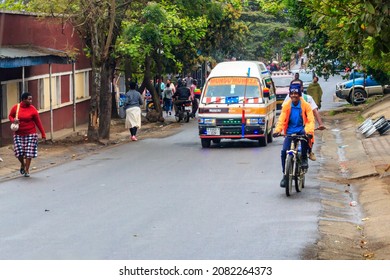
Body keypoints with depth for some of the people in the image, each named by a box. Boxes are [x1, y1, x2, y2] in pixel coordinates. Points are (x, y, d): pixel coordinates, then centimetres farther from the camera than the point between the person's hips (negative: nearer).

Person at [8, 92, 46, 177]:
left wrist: (43, 134, -1)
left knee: (29, 152, -3)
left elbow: (38, 122, -2)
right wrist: (13, 120, -12)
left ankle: (27, 170, 11)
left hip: (30, 133, -1)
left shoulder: (33, 109, -6)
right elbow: (10, 116, 13)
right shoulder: (15, 108, -2)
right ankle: (22, 164, 28)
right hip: (18, 134, 1)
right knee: (19, 152, -3)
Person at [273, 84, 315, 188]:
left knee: (304, 134, -38)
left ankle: (304, 158, -16)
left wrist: (309, 131, -31)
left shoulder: (305, 105, -6)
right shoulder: (286, 106, -1)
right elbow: (281, 120, -4)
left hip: (301, 130, -2)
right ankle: (285, 175, 0)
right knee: (284, 151, -16)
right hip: (290, 131, 2)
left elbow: (310, 120, -12)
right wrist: (278, 130, -22)